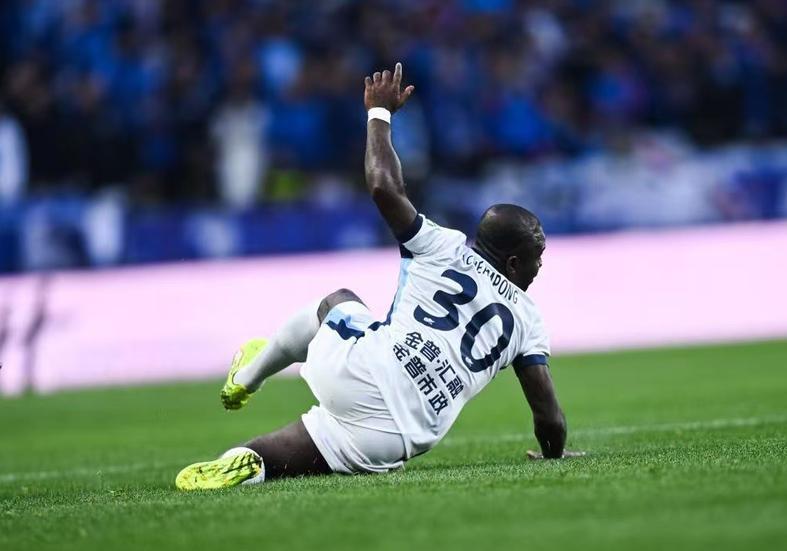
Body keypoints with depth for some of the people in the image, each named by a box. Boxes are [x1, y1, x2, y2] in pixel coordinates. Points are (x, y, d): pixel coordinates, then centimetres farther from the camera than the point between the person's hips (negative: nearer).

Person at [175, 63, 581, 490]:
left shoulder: (445, 249, 10)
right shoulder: (526, 319, 13)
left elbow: (385, 187, 3)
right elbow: (548, 414, 11)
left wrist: (379, 112, 20)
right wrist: (555, 454, 33)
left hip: (357, 372, 0)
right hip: (396, 436, 0)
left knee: (338, 301, 36)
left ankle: (248, 376, 43)